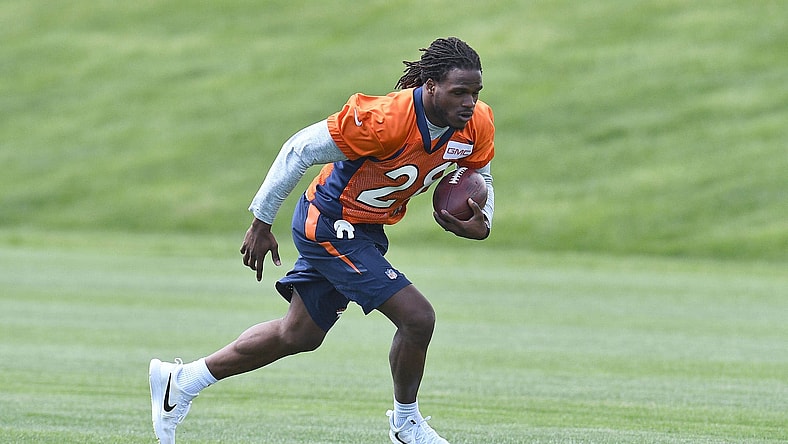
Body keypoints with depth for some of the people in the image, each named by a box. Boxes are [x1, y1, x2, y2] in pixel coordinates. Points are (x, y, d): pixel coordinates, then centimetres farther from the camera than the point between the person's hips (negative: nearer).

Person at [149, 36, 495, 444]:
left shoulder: (477, 124, -11)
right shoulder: (385, 118, -32)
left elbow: (480, 176, 11)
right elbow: (301, 150, -23)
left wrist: (481, 223, -12)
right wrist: (261, 222, -16)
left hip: (366, 230, 8)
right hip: (331, 224, -8)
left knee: (299, 335, 20)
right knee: (417, 317, -17)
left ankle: (181, 381, 34)